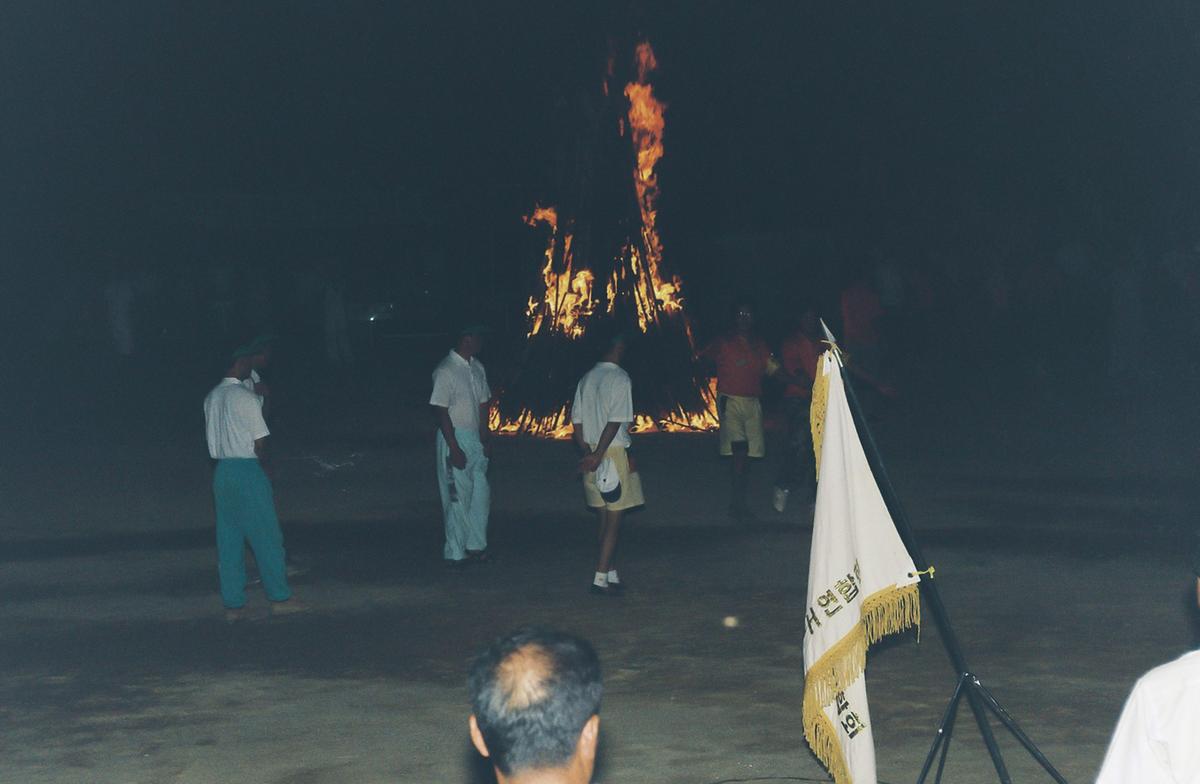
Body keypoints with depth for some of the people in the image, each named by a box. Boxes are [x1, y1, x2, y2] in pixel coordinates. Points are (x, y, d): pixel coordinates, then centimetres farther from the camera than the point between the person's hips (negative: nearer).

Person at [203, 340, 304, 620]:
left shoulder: (211, 398, 8)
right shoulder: (246, 399, -14)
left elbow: (212, 438, 13)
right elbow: (260, 445, -12)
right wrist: (260, 461, 8)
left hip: (221, 471, 7)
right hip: (247, 470, -7)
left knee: (228, 540, 8)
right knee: (267, 536, 3)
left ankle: (233, 604, 9)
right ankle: (279, 597, 9)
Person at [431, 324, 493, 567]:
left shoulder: (477, 368, 9)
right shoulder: (446, 371, -16)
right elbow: (441, 412, -17)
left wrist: (486, 439, 13)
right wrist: (454, 449, -19)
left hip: (475, 439, 8)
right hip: (455, 438, -8)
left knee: (481, 494, 10)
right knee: (458, 497, -2)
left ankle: (475, 546, 21)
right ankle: (456, 553, 7)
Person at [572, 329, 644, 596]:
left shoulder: (586, 378, 9)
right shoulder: (620, 379, -12)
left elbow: (577, 421, 10)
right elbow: (615, 422, -19)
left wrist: (587, 451, 14)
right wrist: (597, 456, -17)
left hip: (592, 454, 7)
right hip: (614, 453, -7)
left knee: (605, 518, 15)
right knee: (613, 519, -1)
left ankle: (612, 574, 21)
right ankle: (601, 577, -4)